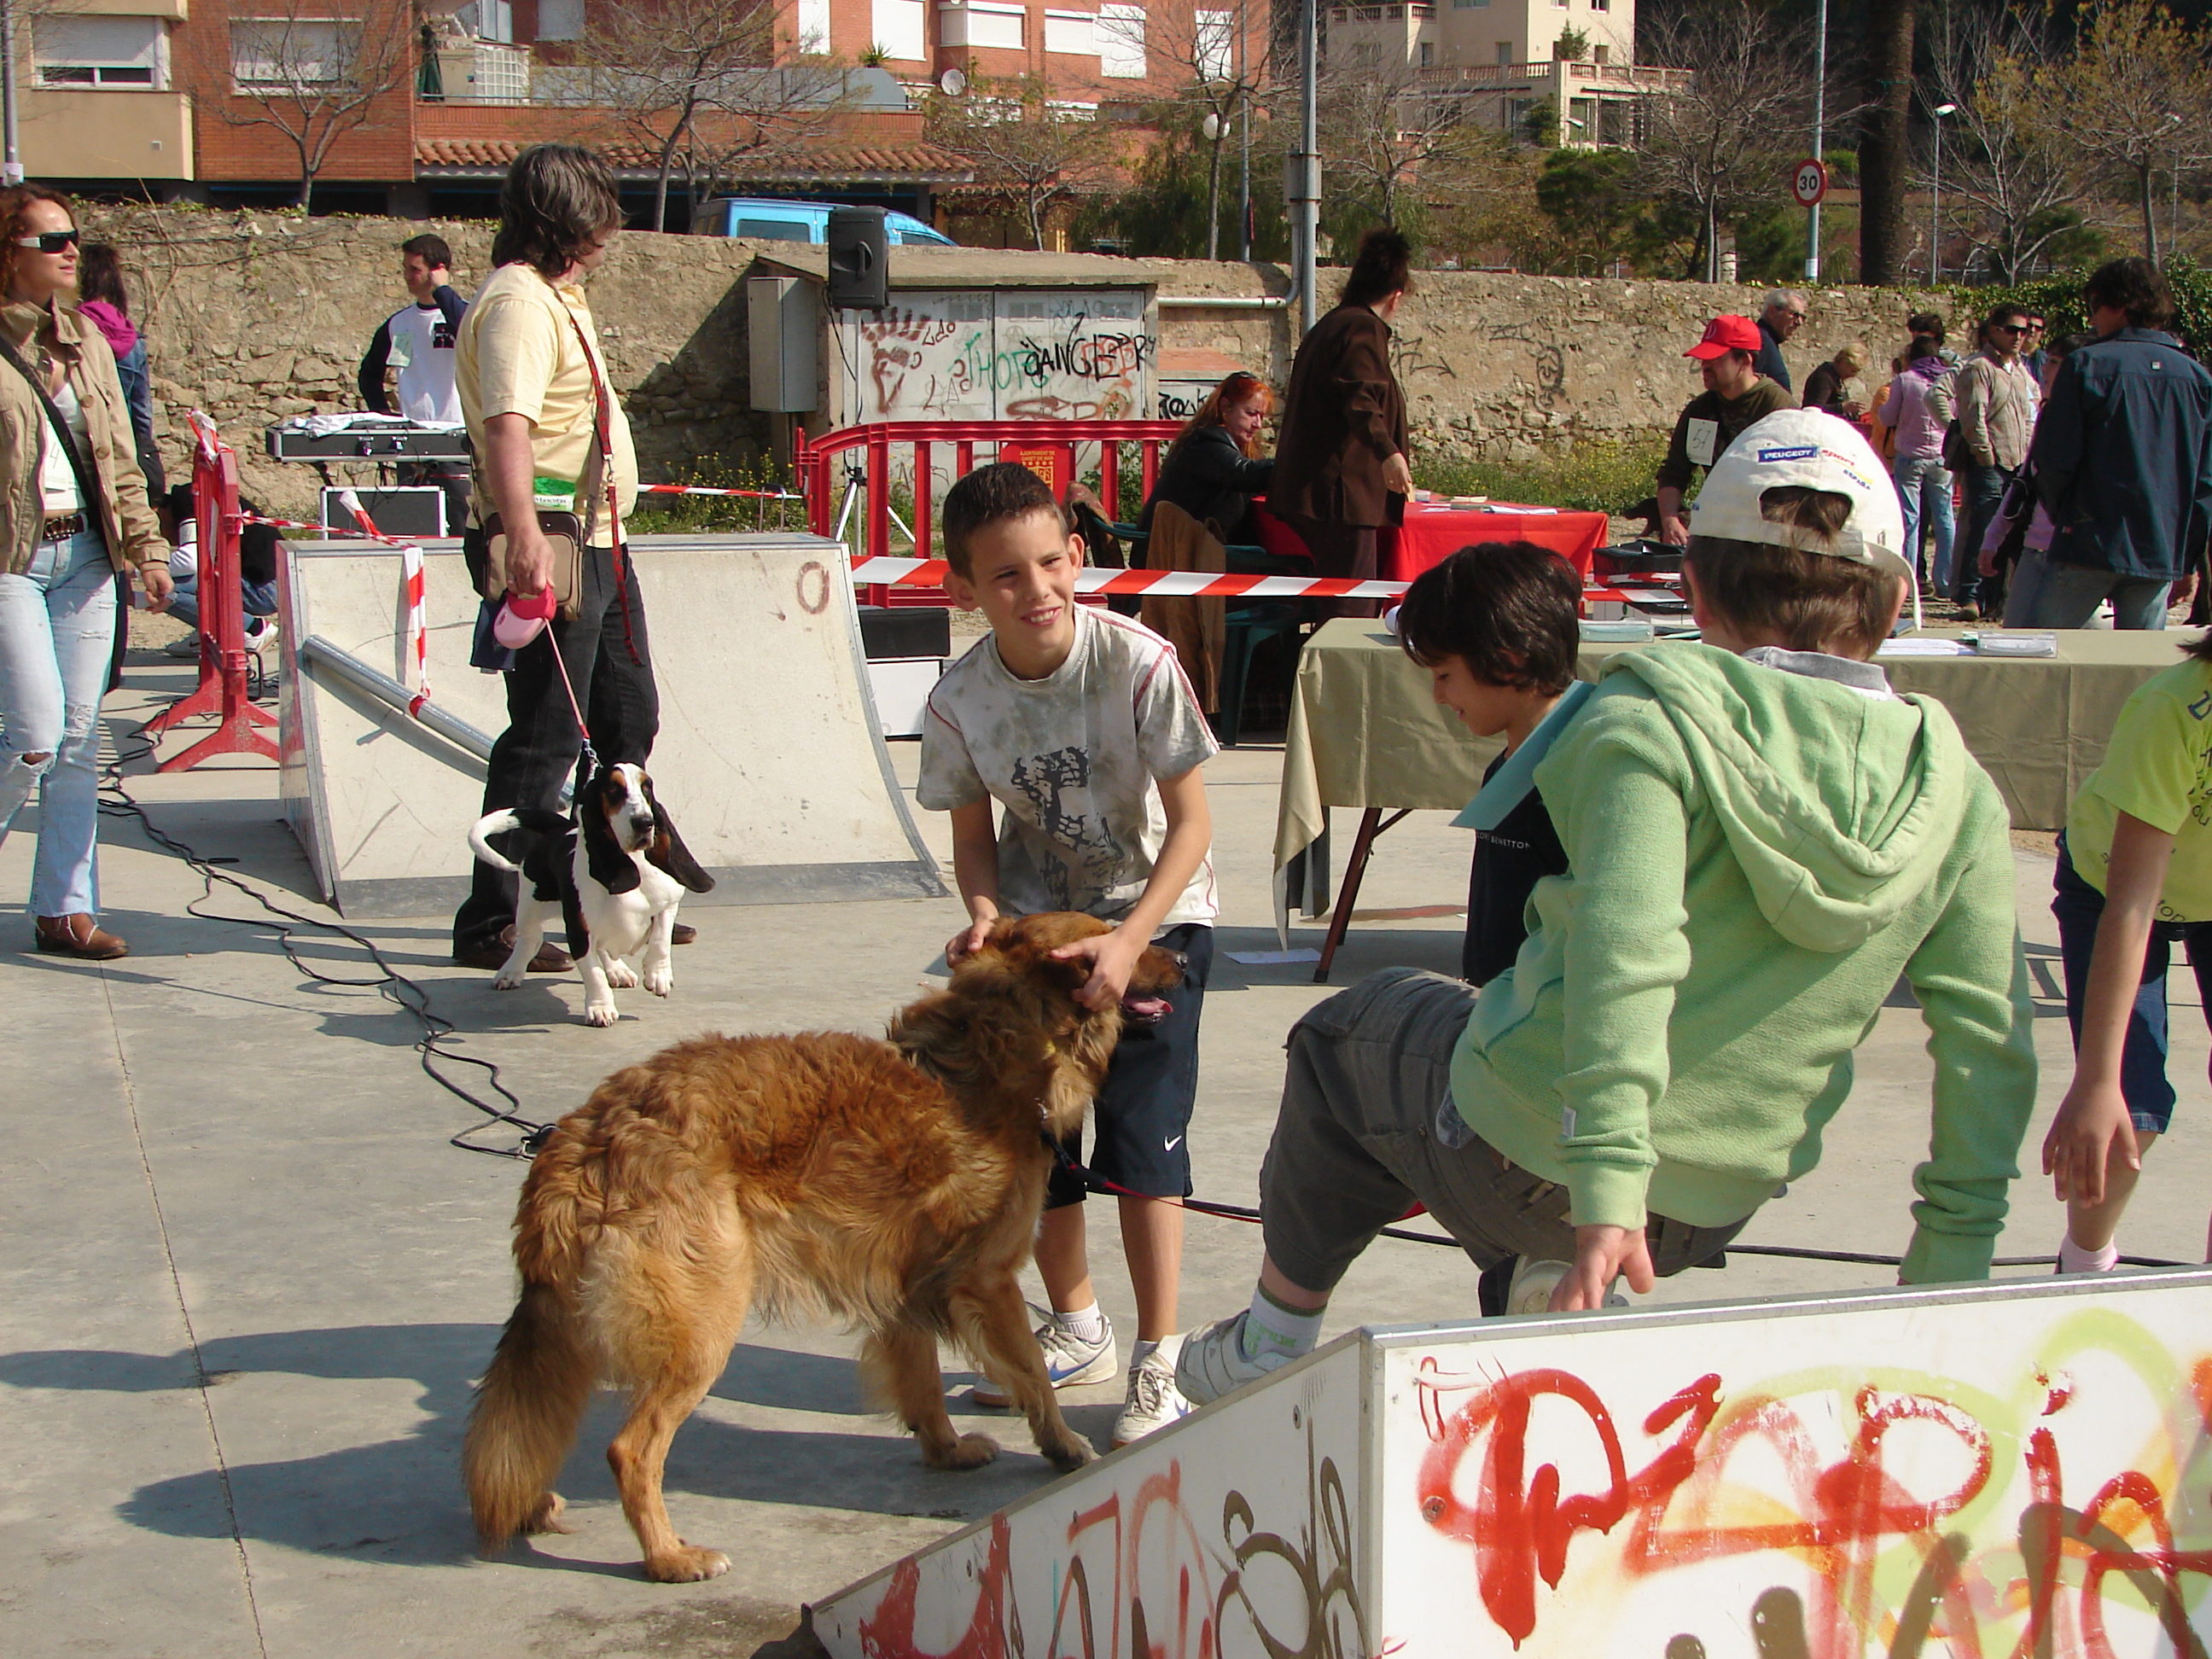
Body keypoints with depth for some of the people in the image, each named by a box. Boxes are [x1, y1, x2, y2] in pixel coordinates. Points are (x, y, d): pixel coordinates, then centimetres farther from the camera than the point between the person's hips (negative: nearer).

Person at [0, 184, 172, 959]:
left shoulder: (85, 338, 13)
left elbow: (120, 457, 16)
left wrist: (146, 547, 9)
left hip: (84, 554, 6)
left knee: (78, 739, 5)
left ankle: (64, 908, 12)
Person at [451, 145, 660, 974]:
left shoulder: (557, 295, 17)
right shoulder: (519, 301, -17)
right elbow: (507, 425, -31)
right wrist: (525, 538, -43)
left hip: (599, 542, 11)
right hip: (555, 545, -11)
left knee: (628, 720, 17)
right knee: (545, 734, -8)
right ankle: (489, 921, -1)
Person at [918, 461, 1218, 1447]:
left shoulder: (1138, 664, -24)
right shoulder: (960, 702, -14)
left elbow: (1191, 825, -20)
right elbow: (974, 837, -1)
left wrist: (1127, 942, -29)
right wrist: (984, 913, -22)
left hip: (1157, 918, -4)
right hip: (1037, 921, 4)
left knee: (1141, 1130, -12)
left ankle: (1158, 1363, 2)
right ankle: (1076, 1330, 31)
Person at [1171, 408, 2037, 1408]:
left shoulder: (1655, 718, -17)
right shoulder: (1955, 791, -4)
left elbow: (1627, 951, -30)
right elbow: (1992, 1037, -5)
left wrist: (1605, 1184, -33)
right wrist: (1954, 1247, 3)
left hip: (1517, 1153, -5)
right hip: (1711, 1213, 5)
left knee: (1346, 1039, 29)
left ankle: (1275, 1345, 36)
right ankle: (1564, 1303, 28)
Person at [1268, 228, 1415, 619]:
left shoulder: (1328, 326, 23)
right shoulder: (1364, 328, -8)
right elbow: (1360, 397, -27)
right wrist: (1388, 452, -42)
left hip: (1308, 488, 10)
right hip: (1340, 488, -10)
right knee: (1351, 611, -12)